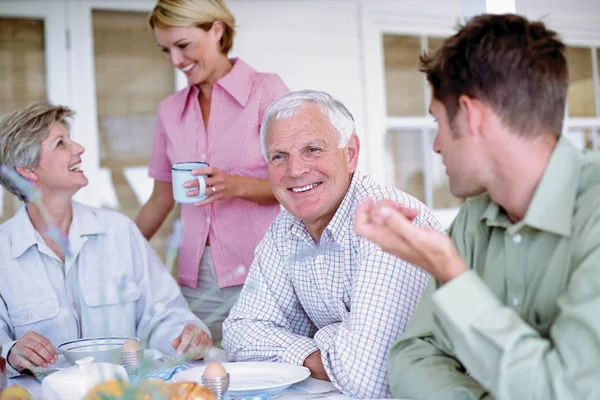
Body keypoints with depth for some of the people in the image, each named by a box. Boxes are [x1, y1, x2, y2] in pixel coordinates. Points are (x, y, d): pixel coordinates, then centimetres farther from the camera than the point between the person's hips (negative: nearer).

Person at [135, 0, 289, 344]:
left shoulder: (265, 89, -2)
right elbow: (161, 201, 17)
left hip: (259, 270, -4)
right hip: (198, 275, 4)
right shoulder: (171, 110, 12)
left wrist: (237, 186, -20)